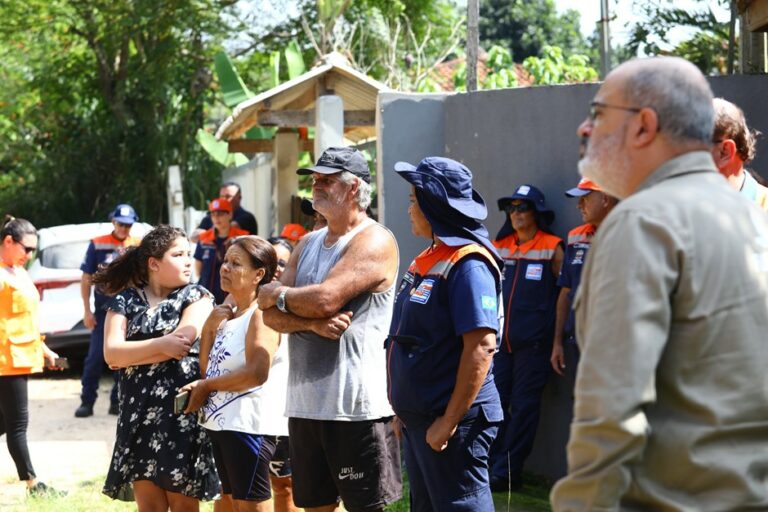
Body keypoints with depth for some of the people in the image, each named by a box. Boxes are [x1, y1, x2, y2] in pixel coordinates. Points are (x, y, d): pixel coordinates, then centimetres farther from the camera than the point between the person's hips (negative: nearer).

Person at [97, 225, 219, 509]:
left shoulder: (196, 297, 5)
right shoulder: (125, 301, 9)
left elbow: (182, 343, -12)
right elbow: (112, 353, -5)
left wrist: (131, 355, -5)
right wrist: (161, 344, -13)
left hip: (184, 411, -2)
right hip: (138, 413, 2)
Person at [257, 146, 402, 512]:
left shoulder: (373, 241, -8)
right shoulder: (308, 244, 16)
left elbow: (325, 299, -20)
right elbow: (271, 315, 7)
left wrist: (276, 295, -2)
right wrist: (312, 323, -14)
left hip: (357, 408, -8)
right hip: (305, 402, 8)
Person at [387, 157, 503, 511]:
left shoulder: (467, 264, -16)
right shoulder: (429, 260, 13)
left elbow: (481, 345, -24)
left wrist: (450, 420, -23)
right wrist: (406, 411, 18)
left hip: (452, 420, -10)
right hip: (418, 420, 10)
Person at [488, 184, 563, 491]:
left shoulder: (551, 248, -2)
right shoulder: (500, 247, 12)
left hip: (533, 342, -5)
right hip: (500, 339, 5)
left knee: (524, 406, -1)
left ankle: (506, 472, 1)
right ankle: (492, 464, 12)